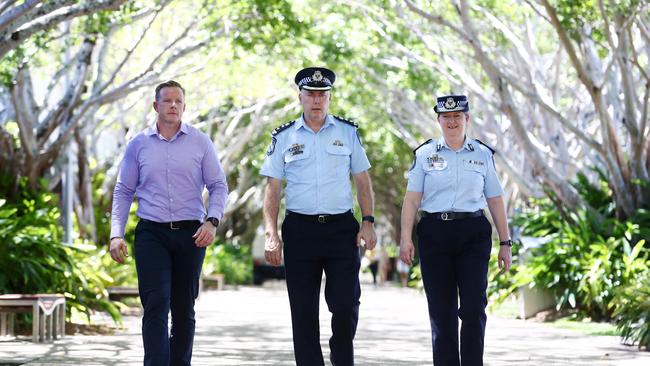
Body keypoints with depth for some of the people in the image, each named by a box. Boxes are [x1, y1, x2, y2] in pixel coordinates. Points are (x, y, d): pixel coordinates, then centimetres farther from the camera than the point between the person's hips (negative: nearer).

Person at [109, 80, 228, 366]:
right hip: (152, 234, -1)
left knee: (184, 307, 8)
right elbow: (123, 191, 9)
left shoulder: (200, 143, 5)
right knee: (156, 303, -14)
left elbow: (218, 186, 5)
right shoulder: (138, 145, 6)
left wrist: (212, 221, -11)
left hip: (191, 234, 1)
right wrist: (116, 233, 0)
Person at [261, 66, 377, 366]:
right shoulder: (284, 137, 7)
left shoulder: (347, 132, 8)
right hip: (299, 230, 0)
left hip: (341, 229, 0)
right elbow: (273, 188, 6)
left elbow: (362, 182, 10)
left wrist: (368, 223, -1)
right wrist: (271, 234, -5)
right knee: (303, 310, 2)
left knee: (346, 305, -7)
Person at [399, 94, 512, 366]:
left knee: (474, 307, -7)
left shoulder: (482, 155, 9)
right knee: (441, 310, 3)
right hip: (434, 234, 0)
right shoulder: (425, 154, 6)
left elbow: (495, 201, 10)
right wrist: (406, 238, -9)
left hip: (473, 234, 0)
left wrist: (505, 243, 8)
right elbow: (412, 198, 1)